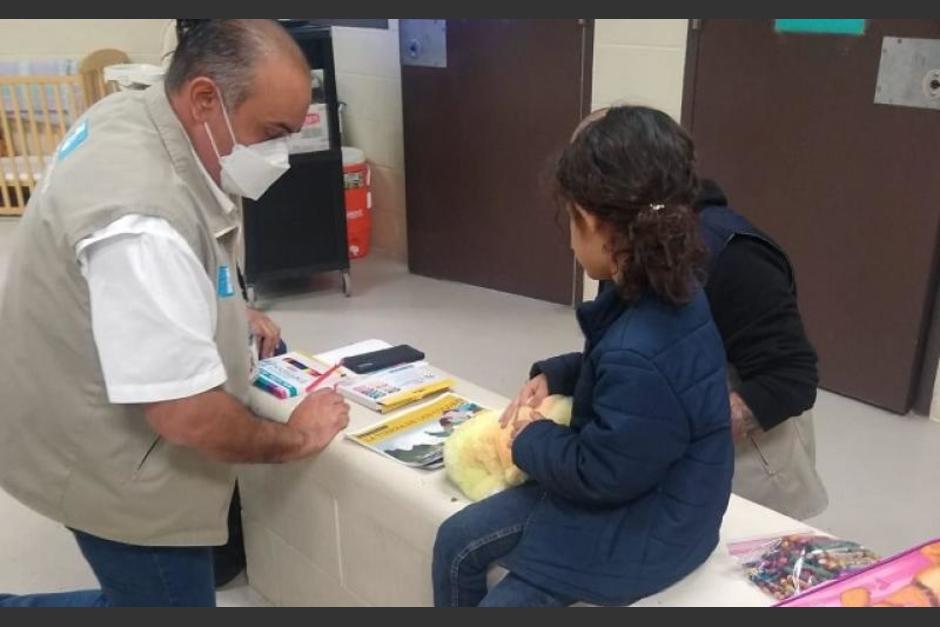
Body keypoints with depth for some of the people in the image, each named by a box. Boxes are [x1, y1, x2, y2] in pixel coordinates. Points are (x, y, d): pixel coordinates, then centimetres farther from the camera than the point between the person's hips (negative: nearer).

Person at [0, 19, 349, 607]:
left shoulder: (132, 112, -5)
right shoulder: (142, 223, -36)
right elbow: (189, 418, -32)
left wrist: (233, 317, 10)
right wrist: (295, 439, -15)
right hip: (112, 465, -9)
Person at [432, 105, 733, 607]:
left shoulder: (644, 356, -37)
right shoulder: (660, 297, -4)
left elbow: (597, 472, -26)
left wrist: (530, 438, -9)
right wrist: (554, 376, 0)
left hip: (641, 529, -10)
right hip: (614, 484, 10)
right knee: (456, 542, 11)